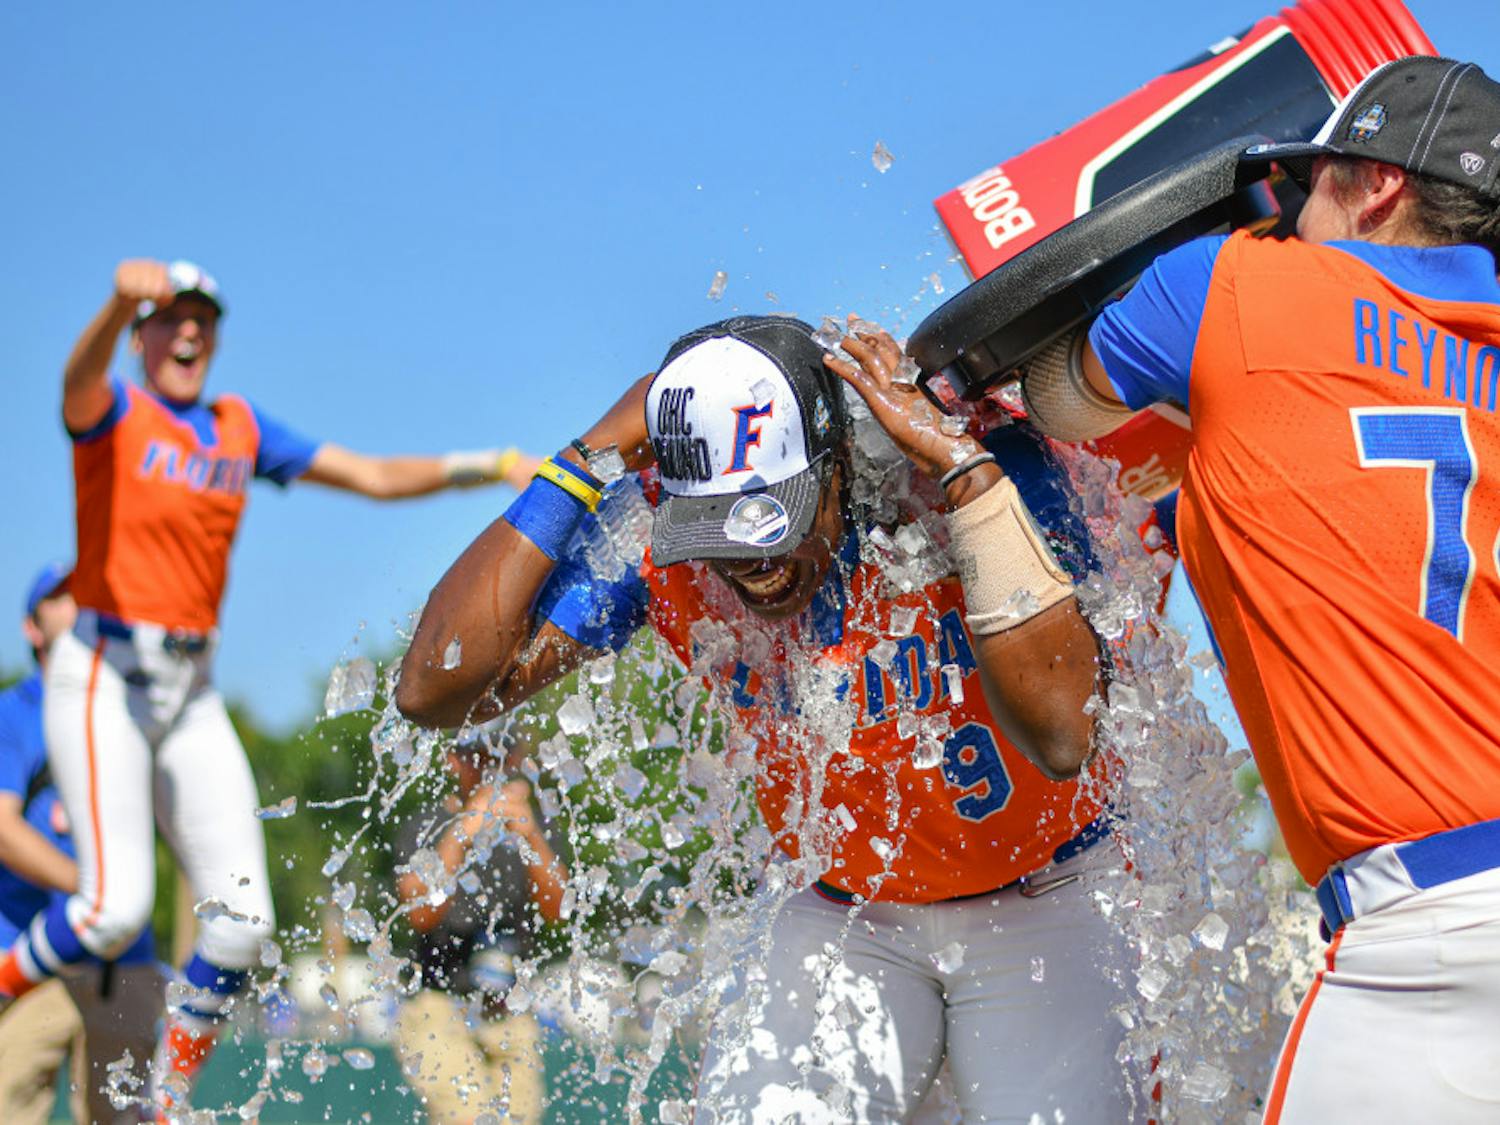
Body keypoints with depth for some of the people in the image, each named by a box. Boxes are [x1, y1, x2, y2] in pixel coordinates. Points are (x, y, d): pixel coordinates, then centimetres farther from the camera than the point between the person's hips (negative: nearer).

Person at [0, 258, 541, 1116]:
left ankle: (170, 1100, 16)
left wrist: (487, 466, 1)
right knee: (116, 907, -19)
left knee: (242, 918, -1)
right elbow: (81, 380, -28)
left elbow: (376, 477, 14)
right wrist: (121, 300, -51)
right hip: (105, 675, -6)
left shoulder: (241, 428, 14)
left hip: (194, 691, 6)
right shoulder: (114, 413, -3)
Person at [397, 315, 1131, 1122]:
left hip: (1039, 901, -2)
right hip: (844, 913, 2)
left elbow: (1060, 737, -39)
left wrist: (961, 463, -38)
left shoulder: (985, 478, -24)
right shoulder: (654, 547, -16)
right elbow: (432, 692, -23)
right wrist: (586, 464, -24)